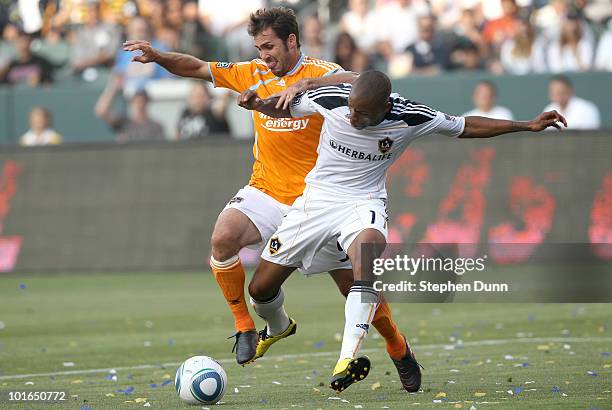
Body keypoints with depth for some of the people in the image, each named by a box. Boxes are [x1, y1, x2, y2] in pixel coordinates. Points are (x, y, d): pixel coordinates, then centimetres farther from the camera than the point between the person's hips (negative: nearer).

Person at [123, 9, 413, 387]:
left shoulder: (318, 74, -8)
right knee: (223, 238, -27)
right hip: (265, 193, 3)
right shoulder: (253, 74, 7)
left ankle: (399, 348, 28)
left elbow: (356, 84, -30)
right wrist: (158, 56, -4)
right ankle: (245, 328, -11)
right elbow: (198, 68, 12)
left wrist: (305, 84, -41)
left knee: (356, 287, 2)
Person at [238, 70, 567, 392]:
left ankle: (348, 359, -48)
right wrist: (257, 104, -16)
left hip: (364, 202, -2)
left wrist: (528, 126, -2)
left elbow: (465, 127, 0)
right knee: (261, 288, 1)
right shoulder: (331, 99, -14)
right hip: (319, 194, 2)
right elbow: (287, 109, 6)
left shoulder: (410, 118, -15)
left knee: (366, 251, -37)